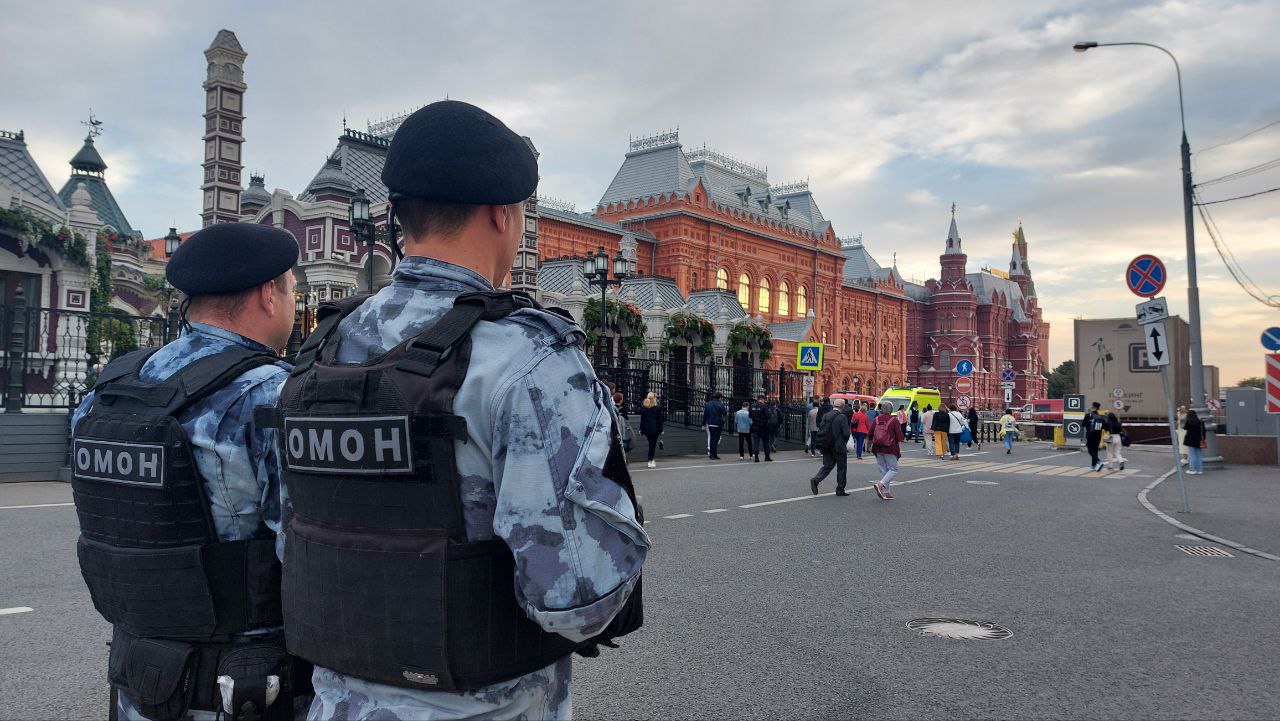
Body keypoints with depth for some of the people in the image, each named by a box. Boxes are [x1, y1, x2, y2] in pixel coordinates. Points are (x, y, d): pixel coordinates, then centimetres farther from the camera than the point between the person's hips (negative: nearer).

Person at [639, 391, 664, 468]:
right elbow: (660, 420, -4)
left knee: (651, 444, 16)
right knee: (653, 444, 0)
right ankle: (650, 461, -4)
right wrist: (661, 431, 1)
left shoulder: (643, 407, 3)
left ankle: (651, 460, 17)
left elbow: (642, 419, 6)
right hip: (654, 429, -3)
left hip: (646, 429, 3)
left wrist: (641, 430, 9)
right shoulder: (658, 407, -5)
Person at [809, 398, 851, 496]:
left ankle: (815, 480, -10)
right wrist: (844, 443, 2)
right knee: (842, 468, 7)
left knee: (827, 465, 12)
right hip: (838, 447, -6)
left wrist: (824, 442, 15)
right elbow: (846, 433, -16)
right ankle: (840, 490, 12)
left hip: (827, 447, 6)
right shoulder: (842, 417, -13)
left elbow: (820, 431, 7)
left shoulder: (826, 416, 6)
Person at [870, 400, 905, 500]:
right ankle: (880, 484, -18)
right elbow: (899, 437, -12)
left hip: (878, 449, 5)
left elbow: (870, 434, 5)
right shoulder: (894, 420, -11)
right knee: (893, 469, 4)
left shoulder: (877, 419, 1)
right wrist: (903, 438, 10)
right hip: (890, 449, -5)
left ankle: (886, 492, 13)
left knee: (883, 469, 13)